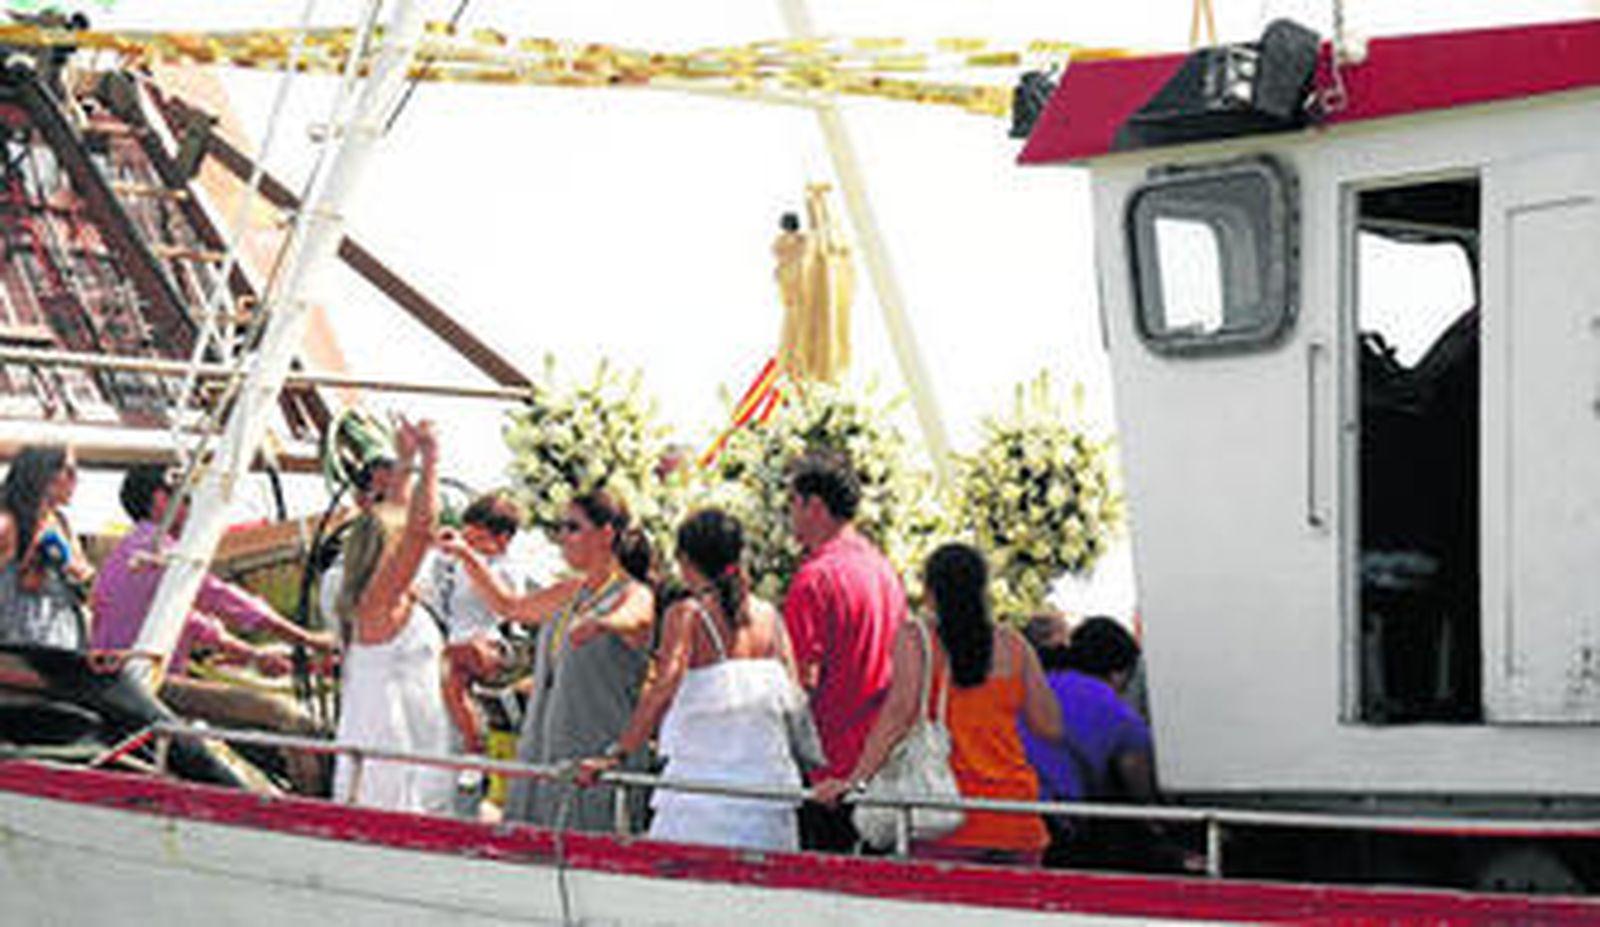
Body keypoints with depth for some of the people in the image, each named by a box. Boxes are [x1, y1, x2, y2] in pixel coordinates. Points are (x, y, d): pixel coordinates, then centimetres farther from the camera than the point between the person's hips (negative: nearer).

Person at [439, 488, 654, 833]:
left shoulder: (634, 595, -8)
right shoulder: (568, 593, 16)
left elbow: (631, 620, -32)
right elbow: (510, 605, 30)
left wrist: (599, 623, -55)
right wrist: (467, 556, 22)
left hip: (599, 759, -7)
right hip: (544, 758, 7)